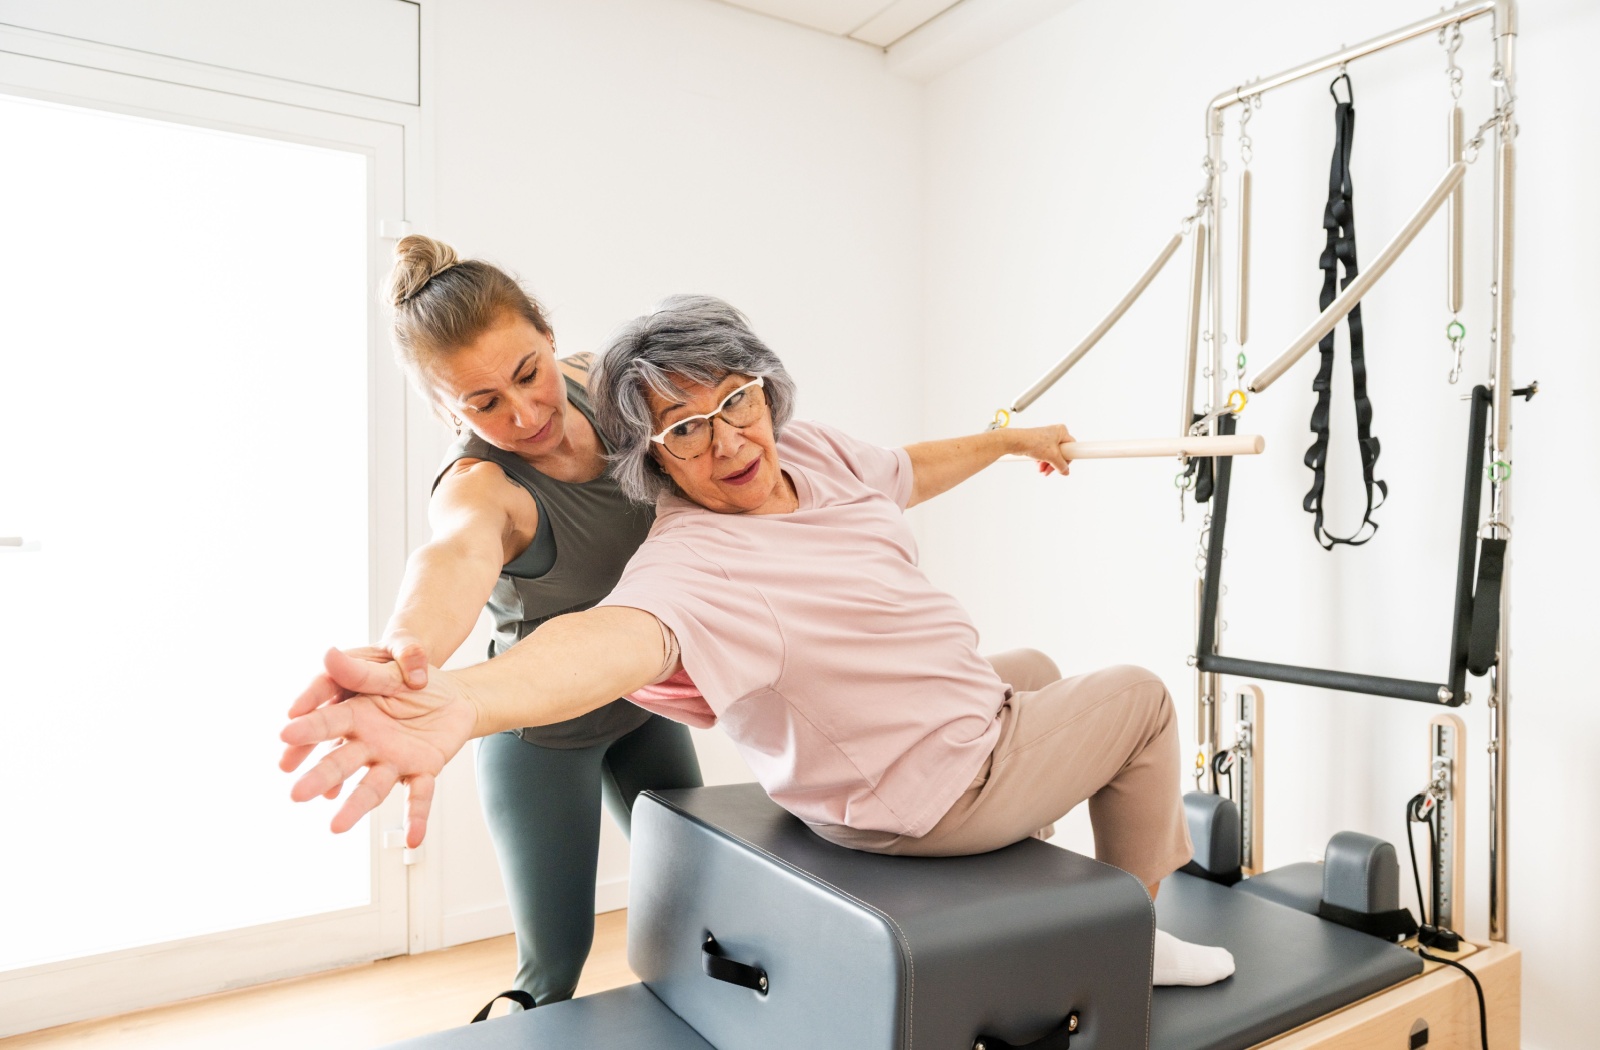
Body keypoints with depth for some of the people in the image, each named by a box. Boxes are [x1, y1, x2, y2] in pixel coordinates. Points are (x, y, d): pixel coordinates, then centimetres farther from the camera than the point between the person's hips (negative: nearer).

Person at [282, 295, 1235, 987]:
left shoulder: (809, 449, -7)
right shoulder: (695, 561, -34)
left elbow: (907, 472, 12)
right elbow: (620, 634, -55)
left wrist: (1012, 440, 26)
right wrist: (459, 701, -75)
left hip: (954, 715, 9)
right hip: (936, 793, -8)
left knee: (1033, 671, 34)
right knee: (1138, 695, 9)